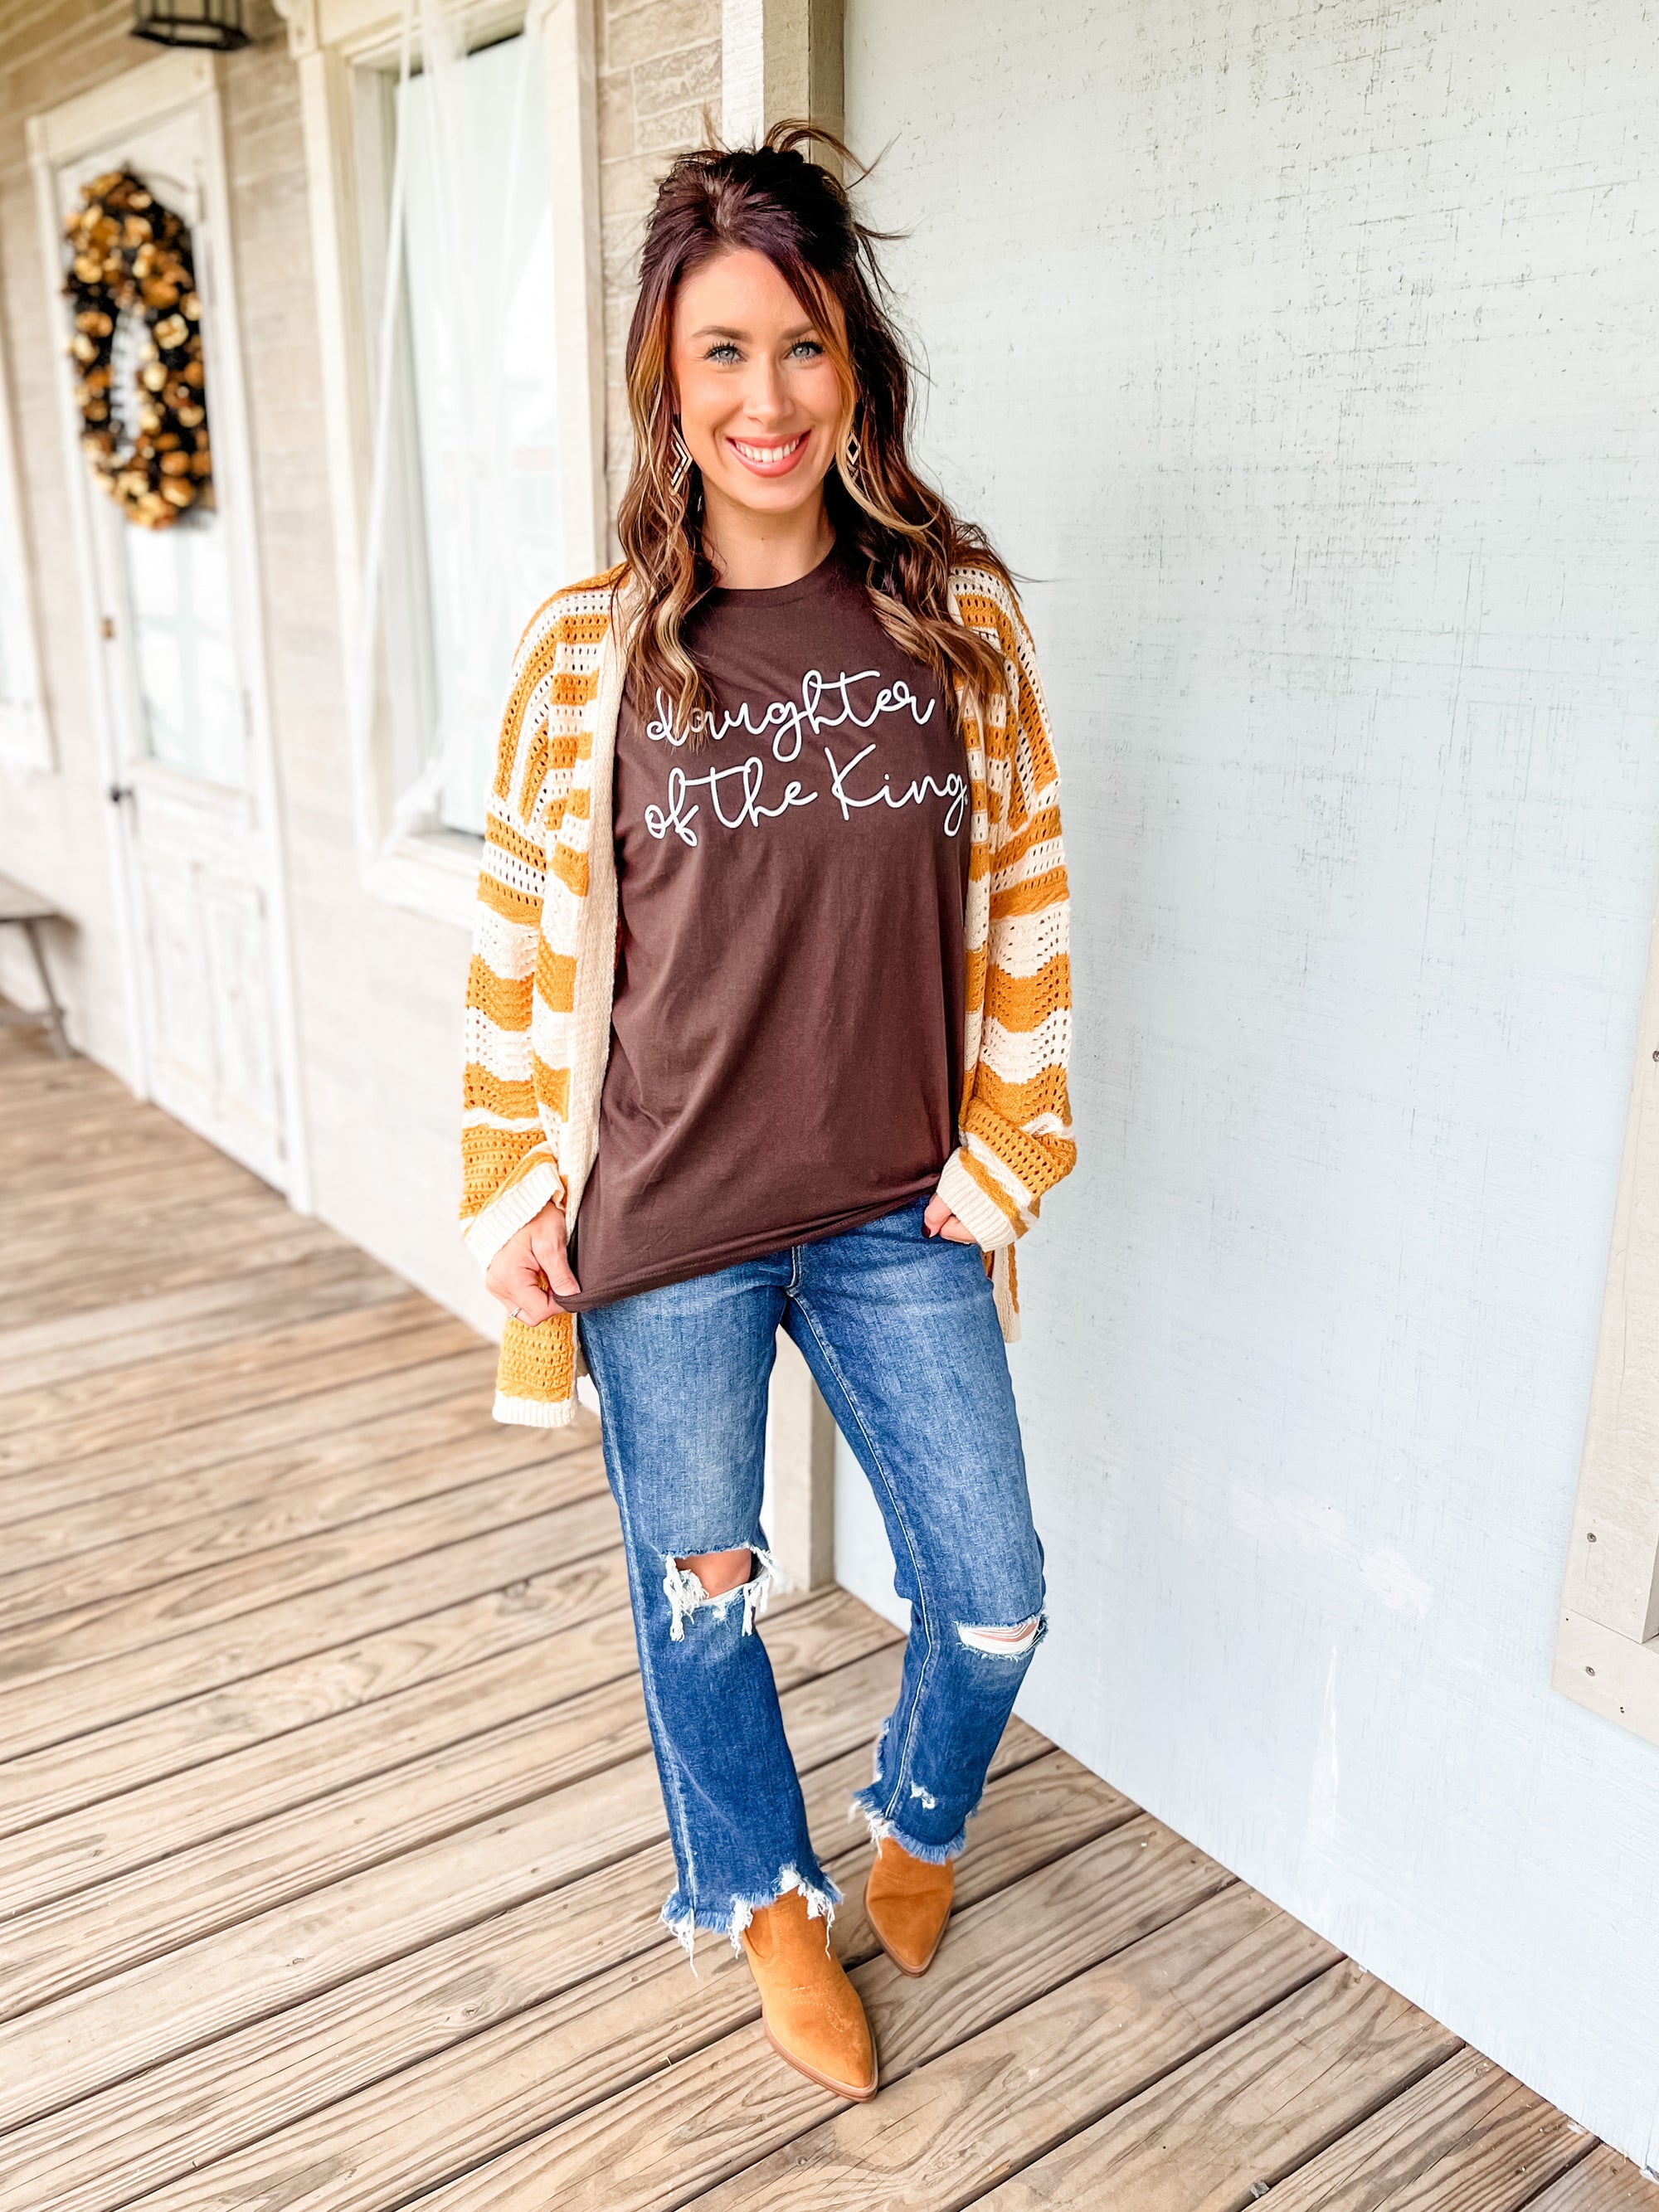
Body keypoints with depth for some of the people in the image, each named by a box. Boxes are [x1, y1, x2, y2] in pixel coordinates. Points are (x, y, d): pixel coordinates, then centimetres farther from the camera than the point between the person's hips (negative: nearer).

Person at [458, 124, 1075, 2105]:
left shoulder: (958, 618, -2)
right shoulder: (590, 653, -6)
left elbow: (1024, 902, 4)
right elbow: (521, 945, 0)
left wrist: (1004, 1153, 2)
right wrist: (514, 1207, 1)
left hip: (899, 1216, 2)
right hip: (664, 1233, -1)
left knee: (994, 1601, 11)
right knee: (698, 1598, 16)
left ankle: (919, 1820, 47)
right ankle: (764, 1895, 46)